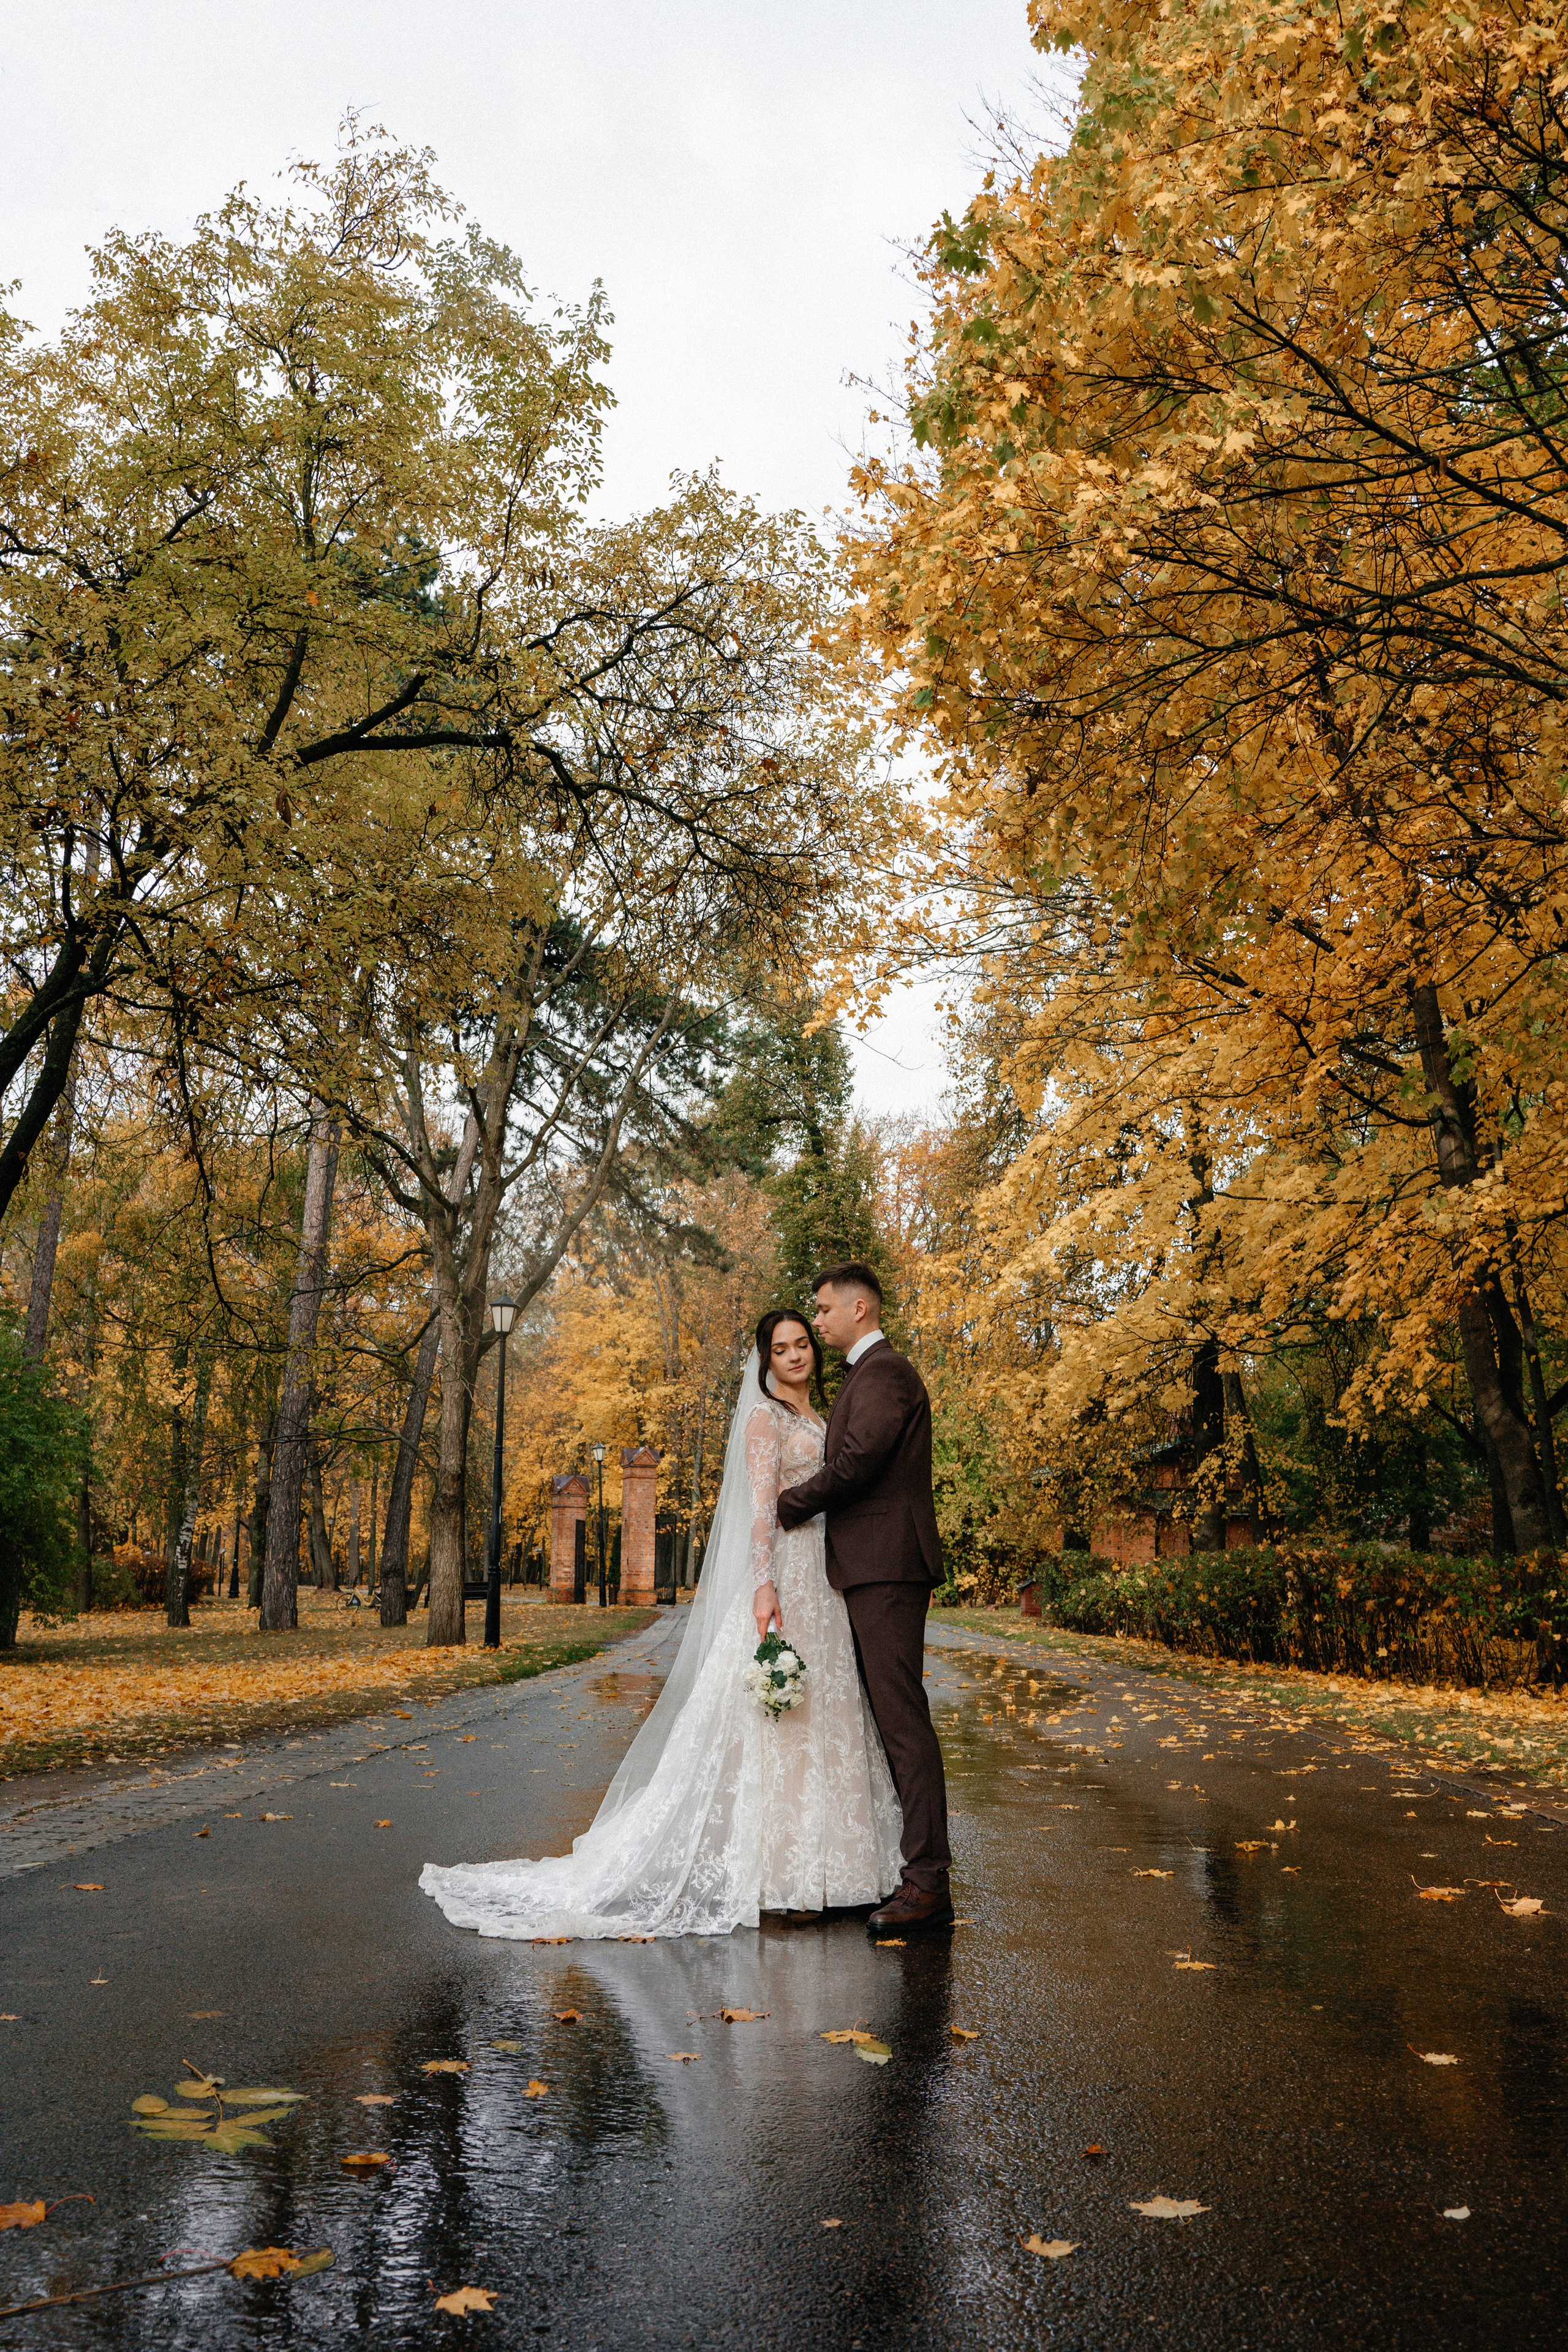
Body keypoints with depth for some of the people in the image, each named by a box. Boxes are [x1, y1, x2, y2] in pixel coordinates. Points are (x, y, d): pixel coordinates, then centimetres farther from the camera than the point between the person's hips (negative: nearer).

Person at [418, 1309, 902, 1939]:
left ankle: (813, 1860, 19)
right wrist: (764, 1585, -27)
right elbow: (761, 1508, -17)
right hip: (783, 1583, -8)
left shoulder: (817, 1421, 19)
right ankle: (773, 1870, -1)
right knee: (776, 1721, -7)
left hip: (826, 1587, 8)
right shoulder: (765, 1418, -6)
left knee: (820, 1716, 10)